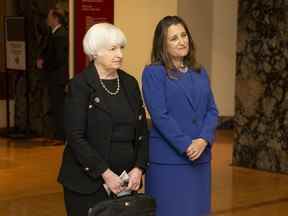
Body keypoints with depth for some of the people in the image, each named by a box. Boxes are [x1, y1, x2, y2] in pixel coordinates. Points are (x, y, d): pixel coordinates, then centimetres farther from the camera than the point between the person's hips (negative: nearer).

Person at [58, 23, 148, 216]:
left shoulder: (130, 83, 10)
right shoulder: (80, 85, -7)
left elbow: (142, 131, 11)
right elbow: (76, 137, -13)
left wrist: (138, 168, -3)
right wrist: (105, 173, -16)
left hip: (125, 181, 5)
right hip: (88, 182, -4)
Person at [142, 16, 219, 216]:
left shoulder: (200, 72, 13)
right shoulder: (153, 73, -5)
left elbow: (212, 111, 7)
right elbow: (160, 116, -13)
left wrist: (203, 140, -10)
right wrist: (186, 146, -17)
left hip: (200, 158, 5)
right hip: (167, 159, -5)